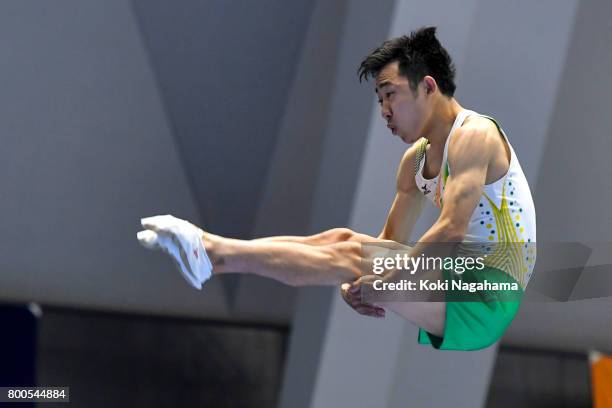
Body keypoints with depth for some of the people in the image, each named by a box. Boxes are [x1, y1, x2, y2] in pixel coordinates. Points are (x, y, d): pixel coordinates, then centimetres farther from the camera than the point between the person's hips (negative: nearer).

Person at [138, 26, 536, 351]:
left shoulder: (474, 134, -13)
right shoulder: (415, 160, 16)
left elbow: (452, 230, -24)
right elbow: (390, 243, 15)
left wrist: (377, 281, -23)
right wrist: (356, 284, -5)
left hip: (486, 305, -8)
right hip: (462, 282, 8)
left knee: (348, 254, -19)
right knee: (344, 240, -1)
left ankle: (214, 253, -19)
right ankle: (211, 249, -9)